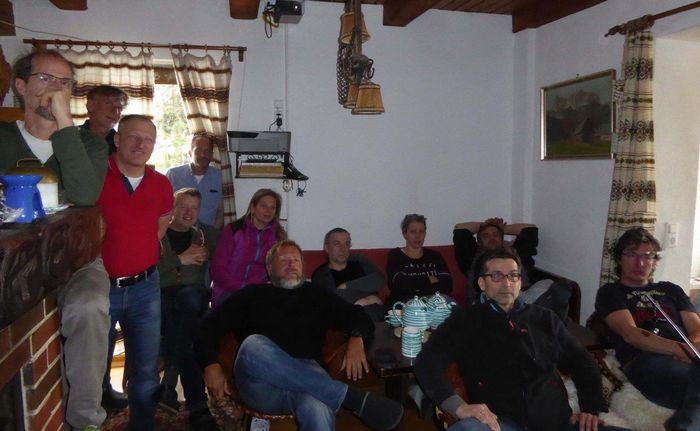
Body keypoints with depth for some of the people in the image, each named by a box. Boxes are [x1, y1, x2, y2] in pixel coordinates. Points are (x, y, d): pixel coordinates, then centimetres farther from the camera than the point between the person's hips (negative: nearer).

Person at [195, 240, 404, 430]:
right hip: (260, 387, 2)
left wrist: (357, 338, -8)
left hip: (307, 377, -2)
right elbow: (210, 326, 13)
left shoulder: (317, 296, 22)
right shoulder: (252, 294, 21)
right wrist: (211, 365, -6)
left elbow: (359, 318, 16)